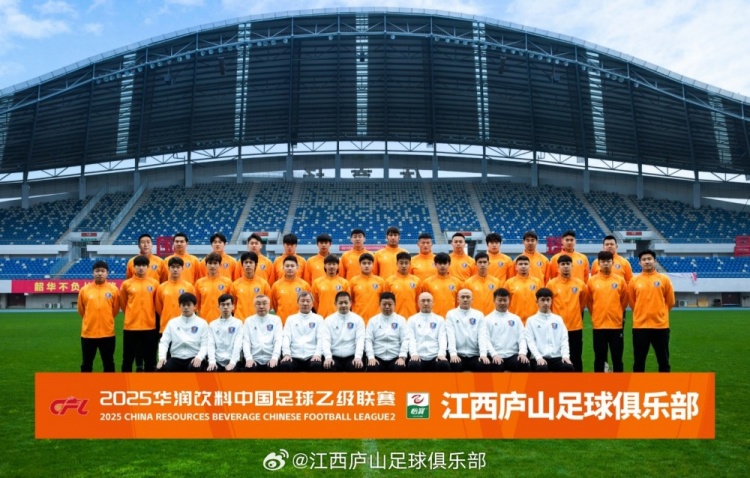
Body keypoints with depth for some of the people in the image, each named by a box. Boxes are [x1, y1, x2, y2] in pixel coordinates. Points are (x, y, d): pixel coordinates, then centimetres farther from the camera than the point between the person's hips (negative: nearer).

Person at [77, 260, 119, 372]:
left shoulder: (114, 289, -3)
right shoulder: (84, 290, -2)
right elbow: (81, 311, 11)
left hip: (107, 333, 0)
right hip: (88, 333, 1)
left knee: (109, 363, 11)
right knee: (86, 364, 11)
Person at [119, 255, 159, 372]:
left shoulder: (154, 283, 1)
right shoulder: (126, 284, 0)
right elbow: (123, 303, 12)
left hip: (150, 326, 1)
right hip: (130, 326, 0)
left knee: (150, 358, 9)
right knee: (128, 358, 7)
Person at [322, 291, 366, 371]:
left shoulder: (358, 319, 7)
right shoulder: (329, 320, 8)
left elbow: (360, 340, -4)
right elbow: (326, 340, -2)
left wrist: (358, 357, -22)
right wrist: (328, 357, -21)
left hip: (352, 357, 0)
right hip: (334, 357, 0)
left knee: (358, 367, -31)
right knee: (327, 367, -31)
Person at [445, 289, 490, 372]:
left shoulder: (479, 315, 12)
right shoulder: (451, 314, 8)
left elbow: (482, 335, 0)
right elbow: (450, 335, -5)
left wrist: (483, 354, -16)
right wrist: (453, 354, -21)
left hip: (475, 355, 2)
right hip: (458, 355, -2)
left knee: (485, 365, -27)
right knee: (455, 365, -32)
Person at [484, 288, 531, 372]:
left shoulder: (516, 318, 18)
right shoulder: (488, 319, 9)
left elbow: (522, 338, 8)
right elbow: (486, 339, -2)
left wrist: (522, 353, -11)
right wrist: (494, 354, -19)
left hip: (513, 355, 3)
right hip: (496, 356, -2)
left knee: (525, 365, -29)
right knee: (496, 368, -34)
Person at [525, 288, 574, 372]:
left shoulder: (558, 319, 16)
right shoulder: (531, 320, 7)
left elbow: (564, 339, 8)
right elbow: (530, 341, -2)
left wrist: (565, 355, -9)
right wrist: (538, 357, -17)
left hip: (557, 357, 3)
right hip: (540, 358, -3)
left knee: (569, 367, -28)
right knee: (542, 368, -35)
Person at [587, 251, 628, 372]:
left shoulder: (620, 280, 1)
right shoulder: (592, 281, 0)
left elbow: (624, 301, 11)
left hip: (616, 325, 0)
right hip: (598, 325, 0)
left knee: (617, 357, 6)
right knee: (599, 358, 7)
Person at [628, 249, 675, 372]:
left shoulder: (664, 279, 1)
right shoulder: (634, 281, 2)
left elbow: (670, 301, 10)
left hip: (661, 325, 0)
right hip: (640, 326, 0)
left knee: (663, 360, 9)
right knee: (639, 360, 6)